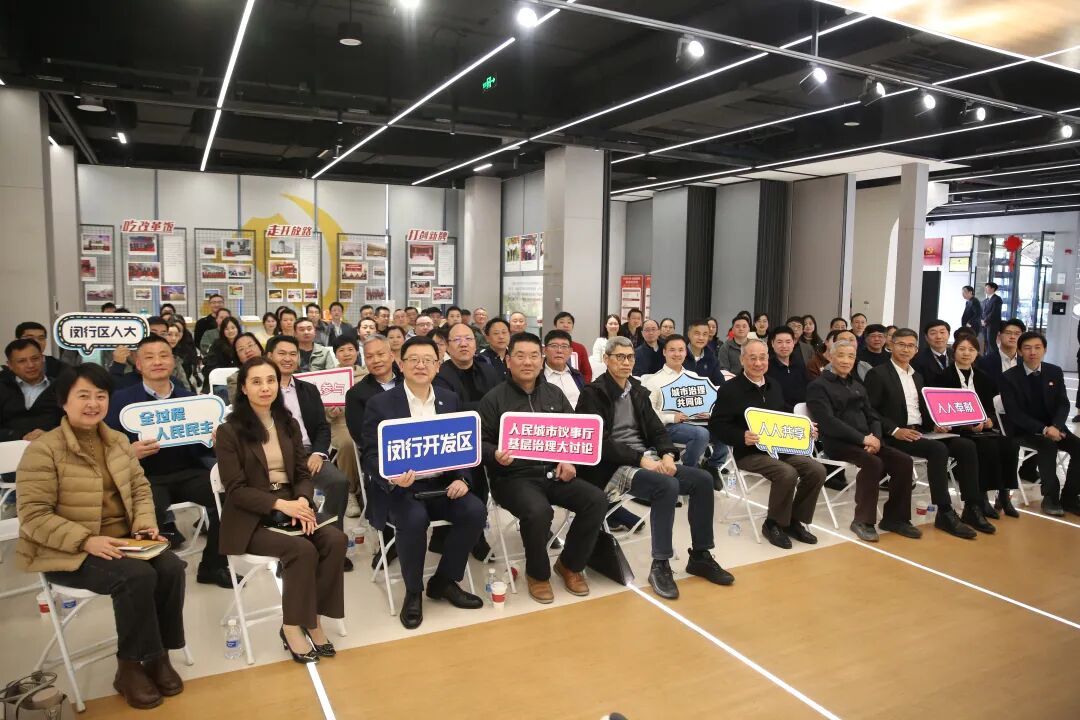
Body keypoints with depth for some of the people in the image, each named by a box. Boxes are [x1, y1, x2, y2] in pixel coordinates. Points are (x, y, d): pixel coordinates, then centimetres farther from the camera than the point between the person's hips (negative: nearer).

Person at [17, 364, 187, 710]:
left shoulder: (117, 441, 8)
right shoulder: (43, 450, -12)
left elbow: (140, 487, 12)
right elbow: (33, 517, -16)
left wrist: (145, 523, -8)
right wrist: (86, 540, -27)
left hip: (122, 540, 6)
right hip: (67, 552, -6)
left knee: (171, 567, -20)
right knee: (137, 576, -29)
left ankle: (159, 654, -3)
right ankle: (130, 667, -10)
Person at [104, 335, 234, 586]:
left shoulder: (189, 397, 13)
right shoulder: (121, 400, 4)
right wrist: (129, 453, -21)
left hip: (187, 472, 3)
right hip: (146, 476, -3)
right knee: (151, 511, -34)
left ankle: (213, 565, -2)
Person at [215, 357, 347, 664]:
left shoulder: (288, 424, 11)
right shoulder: (229, 431, -5)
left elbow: (303, 474, 9)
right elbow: (236, 490, -10)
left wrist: (302, 501, -13)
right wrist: (279, 504, -22)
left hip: (292, 506, 5)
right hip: (251, 519, -5)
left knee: (336, 540, -22)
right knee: (302, 549, -29)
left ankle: (312, 616, -6)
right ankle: (292, 625, -9)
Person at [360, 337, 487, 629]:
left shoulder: (450, 399, 8)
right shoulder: (380, 404, -4)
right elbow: (371, 455, -8)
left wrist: (462, 479, -11)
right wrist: (391, 476, -29)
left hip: (442, 484, 4)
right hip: (399, 488, -4)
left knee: (475, 511, -21)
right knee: (415, 519, -33)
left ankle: (443, 581, 2)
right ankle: (413, 592, -6)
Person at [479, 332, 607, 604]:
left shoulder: (554, 393, 12)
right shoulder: (494, 398, -2)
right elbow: (480, 442, -3)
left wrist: (570, 460, -1)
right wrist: (496, 455, -25)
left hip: (553, 473, 5)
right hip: (513, 477, -5)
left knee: (597, 500, -16)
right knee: (538, 511, -35)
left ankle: (569, 564, 8)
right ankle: (537, 573, -4)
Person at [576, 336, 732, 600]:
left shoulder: (638, 391, 16)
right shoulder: (593, 393, -7)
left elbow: (656, 428, 12)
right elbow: (600, 442, -16)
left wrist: (667, 454, -9)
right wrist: (640, 459, -21)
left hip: (648, 460, 8)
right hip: (613, 467, -7)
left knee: (702, 479, -8)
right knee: (668, 486, -31)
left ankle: (700, 556, 4)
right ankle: (660, 565, -20)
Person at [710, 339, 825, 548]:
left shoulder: (774, 386, 16)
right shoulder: (730, 389, -7)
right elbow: (716, 425, -12)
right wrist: (742, 437, -27)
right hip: (749, 452, -7)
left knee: (817, 470, -12)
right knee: (787, 473, -30)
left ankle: (794, 521, 6)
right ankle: (773, 524, -6)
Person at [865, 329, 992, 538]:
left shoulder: (917, 376, 21)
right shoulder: (878, 374, -4)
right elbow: (870, 411, -12)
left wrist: (935, 425, 2)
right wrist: (895, 430, -22)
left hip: (921, 431, 8)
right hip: (896, 435, -8)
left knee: (966, 446, -12)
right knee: (938, 449, -30)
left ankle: (972, 508, -8)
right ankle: (945, 513, -22)